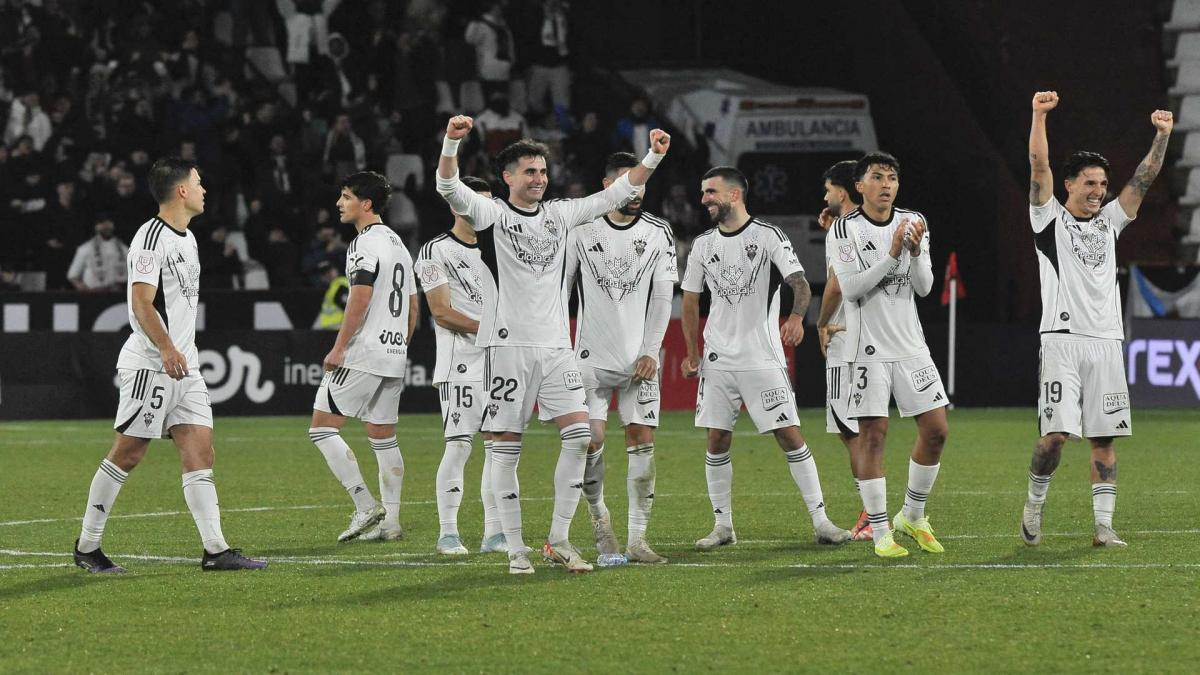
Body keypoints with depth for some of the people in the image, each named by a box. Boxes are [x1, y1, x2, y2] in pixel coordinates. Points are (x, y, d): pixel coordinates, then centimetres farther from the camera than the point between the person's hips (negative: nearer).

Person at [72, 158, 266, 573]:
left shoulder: (186, 238, 16)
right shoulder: (151, 237, -14)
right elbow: (142, 303, -22)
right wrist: (167, 349, -32)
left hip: (183, 364, 9)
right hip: (150, 365, -9)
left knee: (199, 450, 0)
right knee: (127, 454, -4)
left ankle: (215, 550, -3)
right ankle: (87, 547, 6)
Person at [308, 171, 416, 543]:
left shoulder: (365, 244, -11)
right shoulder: (398, 244, 17)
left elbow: (360, 300, -20)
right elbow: (412, 306, 20)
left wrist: (338, 348, -16)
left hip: (363, 355, -9)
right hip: (394, 353, 9)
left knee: (322, 427, -5)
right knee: (383, 437, 12)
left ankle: (366, 506, -11)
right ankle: (390, 521, 9)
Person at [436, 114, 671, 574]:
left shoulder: (559, 214, 14)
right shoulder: (491, 214, 0)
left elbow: (617, 194, 16)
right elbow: (448, 187, -17)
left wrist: (653, 157, 5)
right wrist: (452, 142, -33)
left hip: (555, 345, 4)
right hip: (509, 345, -4)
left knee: (579, 436, -7)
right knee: (505, 446, -2)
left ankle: (558, 540, 2)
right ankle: (515, 549, 4)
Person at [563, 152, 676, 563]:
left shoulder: (657, 233, 3)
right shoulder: (582, 231, 1)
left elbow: (662, 298, 2)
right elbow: (559, 289, 6)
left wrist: (650, 352, -6)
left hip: (639, 359, 1)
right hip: (592, 356, -1)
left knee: (642, 441, -4)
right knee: (590, 440, -10)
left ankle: (637, 540, -2)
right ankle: (598, 515, 13)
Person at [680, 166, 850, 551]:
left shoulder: (768, 237, -5)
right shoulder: (703, 245, 9)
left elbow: (800, 284, -15)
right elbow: (691, 300, 18)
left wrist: (796, 317, -35)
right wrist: (692, 354, 15)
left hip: (764, 358, -4)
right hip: (718, 360, 4)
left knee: (790, 436, -8)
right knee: (717, 442, 2)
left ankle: (820, 521, -4)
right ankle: (723, 526, 11)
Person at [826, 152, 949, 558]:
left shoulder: (913, 223, 8)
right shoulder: (844, 230, -6)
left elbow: (924, 288, 3)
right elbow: (851, 289, -16)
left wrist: (916, 251, -15)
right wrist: (892, 255, -23)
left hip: (910, 345, 5)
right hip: (869, 348, -5)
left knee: (936, 430, 2)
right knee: (872, 434, -6)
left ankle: (912, 516, 20)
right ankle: (880, 533, -1)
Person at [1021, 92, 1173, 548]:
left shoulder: (1109, 221, 18)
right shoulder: (1049, 218, 6)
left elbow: (1145, 177, 15)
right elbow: (1039, 165, -5)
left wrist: (1162, 135, 4)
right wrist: (1039, 115, -15)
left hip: (1106, 341, 4)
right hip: (1063, 340, -4)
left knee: (1104, 437, 1)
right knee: (1056, 433, -12)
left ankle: (1104, 527, 2)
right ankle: (1033, 506, 9)